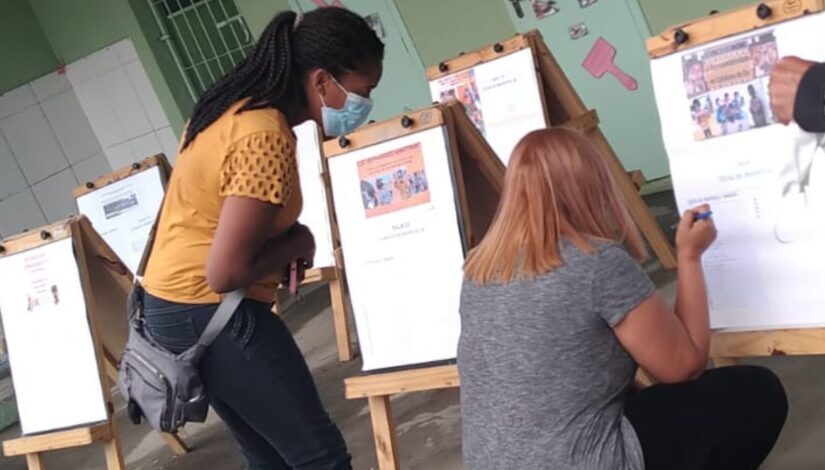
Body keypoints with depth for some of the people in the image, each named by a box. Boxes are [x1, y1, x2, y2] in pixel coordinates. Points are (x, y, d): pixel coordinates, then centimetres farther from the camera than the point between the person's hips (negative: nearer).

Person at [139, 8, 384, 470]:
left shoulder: (234, 106, 6)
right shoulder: (267, 137, -24)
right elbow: (226, 272, -26)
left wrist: (283, 248, 2)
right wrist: (298, 244, -10)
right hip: (211, 312, -10)